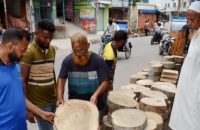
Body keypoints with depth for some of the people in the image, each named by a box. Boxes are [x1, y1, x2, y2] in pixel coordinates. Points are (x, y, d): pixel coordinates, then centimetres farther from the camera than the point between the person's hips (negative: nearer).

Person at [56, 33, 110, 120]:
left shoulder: (98, 60, -16)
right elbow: (61, 79, -3)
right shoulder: (68, 61, -8)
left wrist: (95, 95, -32)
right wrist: (60, 98, -18)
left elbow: (105, 82, -14)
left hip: (95, 106, -2)